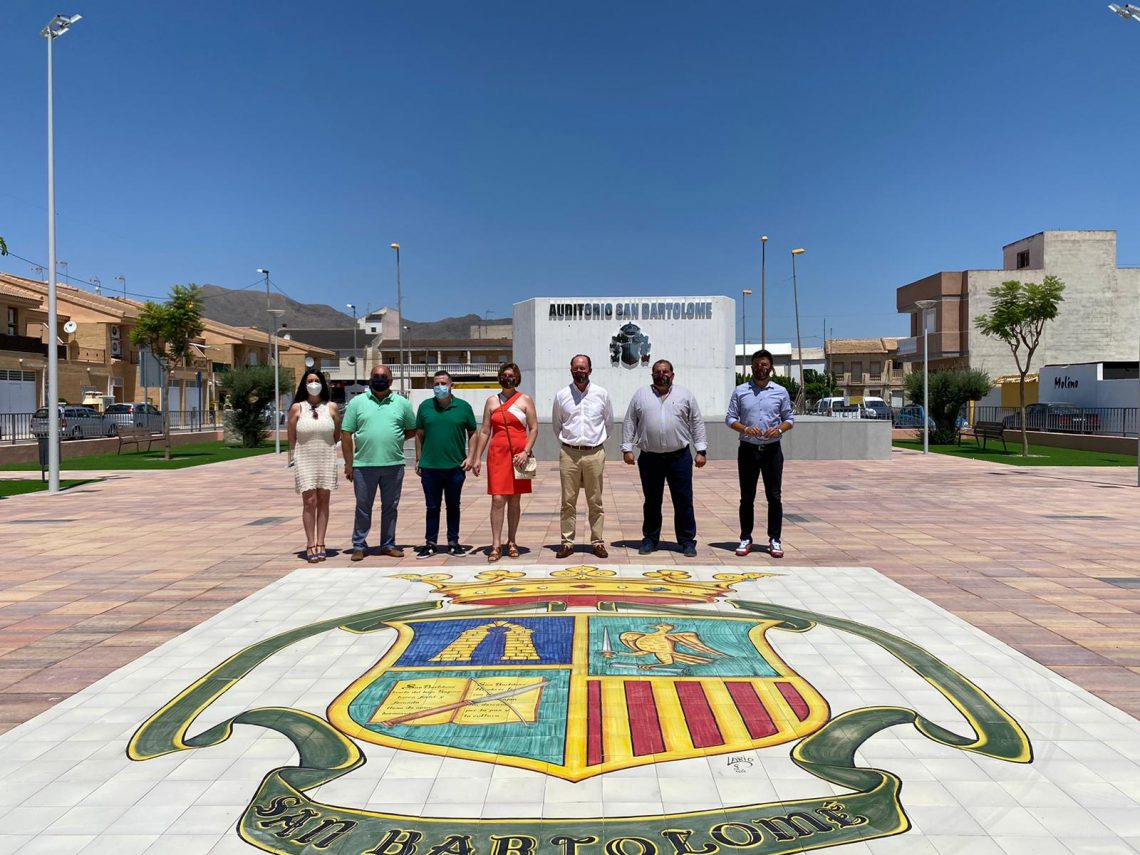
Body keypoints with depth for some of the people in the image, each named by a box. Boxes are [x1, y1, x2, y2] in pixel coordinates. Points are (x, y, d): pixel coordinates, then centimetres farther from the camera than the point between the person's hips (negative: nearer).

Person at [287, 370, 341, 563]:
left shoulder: (331, 407, 4)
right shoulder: (297, 408, 1)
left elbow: (337, 435, 12)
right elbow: (291, 437, 7)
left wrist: (324, 445, 7)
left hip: (327, 459, 2)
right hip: (305, 459, -1)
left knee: (323, 502, 3)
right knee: (309, 502, -6)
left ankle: (320, 544, 8)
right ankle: (311, 545, -2)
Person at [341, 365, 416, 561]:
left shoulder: (402, 403, 7)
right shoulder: (357, 402, 3)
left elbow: (413, 429, 14)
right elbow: (346, 434, 2)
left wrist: (395, 439, 0)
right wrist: (349, 463, -2)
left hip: (394, 465, 1)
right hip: (364, 465, -1)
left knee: (390, 507, 10)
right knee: (363, 507, 7)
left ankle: (388, 545, 21)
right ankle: (359, 546, 17)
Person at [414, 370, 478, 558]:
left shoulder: (463, 407, 1)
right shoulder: (425, 407, 4)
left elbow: (472, 433, 6)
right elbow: (419, 435, 10)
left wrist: (470, 456, -4)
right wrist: (418, 460, 7)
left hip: (456, 467, -1)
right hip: (430, 467, 1)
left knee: (453, 506, 10)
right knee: (432, 507, 8)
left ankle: (453, 542, 20)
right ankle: (430, 543, 16)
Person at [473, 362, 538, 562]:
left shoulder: (525, 400, 5)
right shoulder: (492, 401, 9)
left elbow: (534, 428, 1)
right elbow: (485, 431, 10)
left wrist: (526, 452, -12)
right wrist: (477, 458, 5)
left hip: (519, 454, 0)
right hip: (497, 453, 0)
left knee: (515, 500, 7)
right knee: (498, 499, -7)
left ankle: (511, 542, 18)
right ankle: (496, 545, -4)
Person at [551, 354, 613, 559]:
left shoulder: (602, 394, 3)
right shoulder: (562, 395, 3)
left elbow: (609, 422, 16)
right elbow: (556, 424, 16)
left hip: (595, 453, 0)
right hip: (569, 454, 0)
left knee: (595, 502, 5)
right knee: (568, 501, 3)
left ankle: (597, 542, 12)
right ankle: (567, 542, 10)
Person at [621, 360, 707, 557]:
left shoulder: (685, 394, 6)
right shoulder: (640, 395, 7)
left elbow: (697, 423, 5)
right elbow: (629, 423, 8)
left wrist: (701, 450, 0)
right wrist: (626, 448, 1)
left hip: (679, 457, 0)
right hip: (649, 458, 1)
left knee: (684, 502, 3)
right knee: (651, 502, 10)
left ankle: (687, 541, 12)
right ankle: (650, 539, 21)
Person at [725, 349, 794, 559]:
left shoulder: (781, 392, 5)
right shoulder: (740, 391, 4)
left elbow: (790, 419, 8)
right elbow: (730, 418, 3)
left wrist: (779, 429, -13)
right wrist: (745, 429, -16)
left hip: (772, 450, 0)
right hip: (748, 449, 0)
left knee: (774, 496, 2)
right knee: (747, 497, 5)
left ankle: (775, 540, 11)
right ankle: (745, 539, 14)